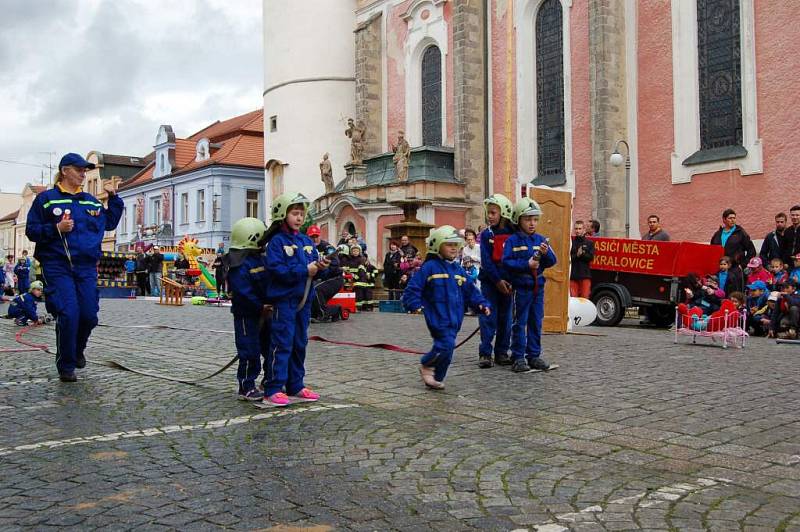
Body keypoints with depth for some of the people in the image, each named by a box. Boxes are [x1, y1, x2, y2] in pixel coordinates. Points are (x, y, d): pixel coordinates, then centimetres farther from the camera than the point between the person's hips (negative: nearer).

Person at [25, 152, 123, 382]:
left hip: (87, 268, 4)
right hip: (57, 267, -4)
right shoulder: (46, 198, 2)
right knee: (68, 314, -14)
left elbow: (110, 223, 25)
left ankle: (77, 351, 31)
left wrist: (113, 196, 17)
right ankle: (66, 366, 3)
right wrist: (56, 228, -15)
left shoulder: (91, 201, 16)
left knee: (89, 315, 1)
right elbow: (31, 230, 1)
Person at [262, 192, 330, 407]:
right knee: (282, 344, -6)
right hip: (284, 299, -7)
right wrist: (304, 270, -21)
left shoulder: (307, 241, 13)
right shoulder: (277, 241, -8)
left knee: (300, 344, 13)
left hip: (304, 300, 7)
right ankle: (273, 390, -1)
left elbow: (313, 266, 14)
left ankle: (296, 387, 23)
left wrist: (320, 266, -9)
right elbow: (276, 269, -18)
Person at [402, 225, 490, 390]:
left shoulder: (458, 269, 14)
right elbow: (413, 287, -5)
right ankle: (426, 365, 7)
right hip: (438, 316, -7)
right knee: (446, 344, -17)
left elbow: (470, 290, 19)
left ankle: (436, 378, 22)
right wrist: (415, 305, -15)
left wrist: (481, 304, 7)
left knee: (446, 347, 8)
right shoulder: (430, 267, -5)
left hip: (454, 317, 7)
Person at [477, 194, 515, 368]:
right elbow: (486, 261, -6)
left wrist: (511, 281, -10)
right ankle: (485, 354, 1)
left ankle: (502, 353, 16)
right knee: (487, 318, -3)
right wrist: (497, 281, -13)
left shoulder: (513, 235, 1)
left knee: (505, 318, 8)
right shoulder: (486, 234, -1)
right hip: (489, 281, -1)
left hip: (507, 283, 2)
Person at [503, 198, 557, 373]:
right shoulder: (513, 240, -5)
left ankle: (534, 355, 20)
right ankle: (518, 358, 5)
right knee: (519, 323, 0)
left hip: (538, 287, 5)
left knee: (536, 323, 11)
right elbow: (506, 262, -13)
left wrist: (546, 253, -14)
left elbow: (552, 261, 6)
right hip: (521, 288, -5)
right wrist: (526, 264, -20)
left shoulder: (541, 240, 9)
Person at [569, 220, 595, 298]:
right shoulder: (571, 242, 8)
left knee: (585, 298, -2)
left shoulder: (589, 243, 9)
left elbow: (590, 257, -3)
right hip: (573, 275, 0)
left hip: (585, 275, 0)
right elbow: (568, 257, -1)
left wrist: (582, 254, -14)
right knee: (573, 299, 0)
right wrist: (577, 255, -15)